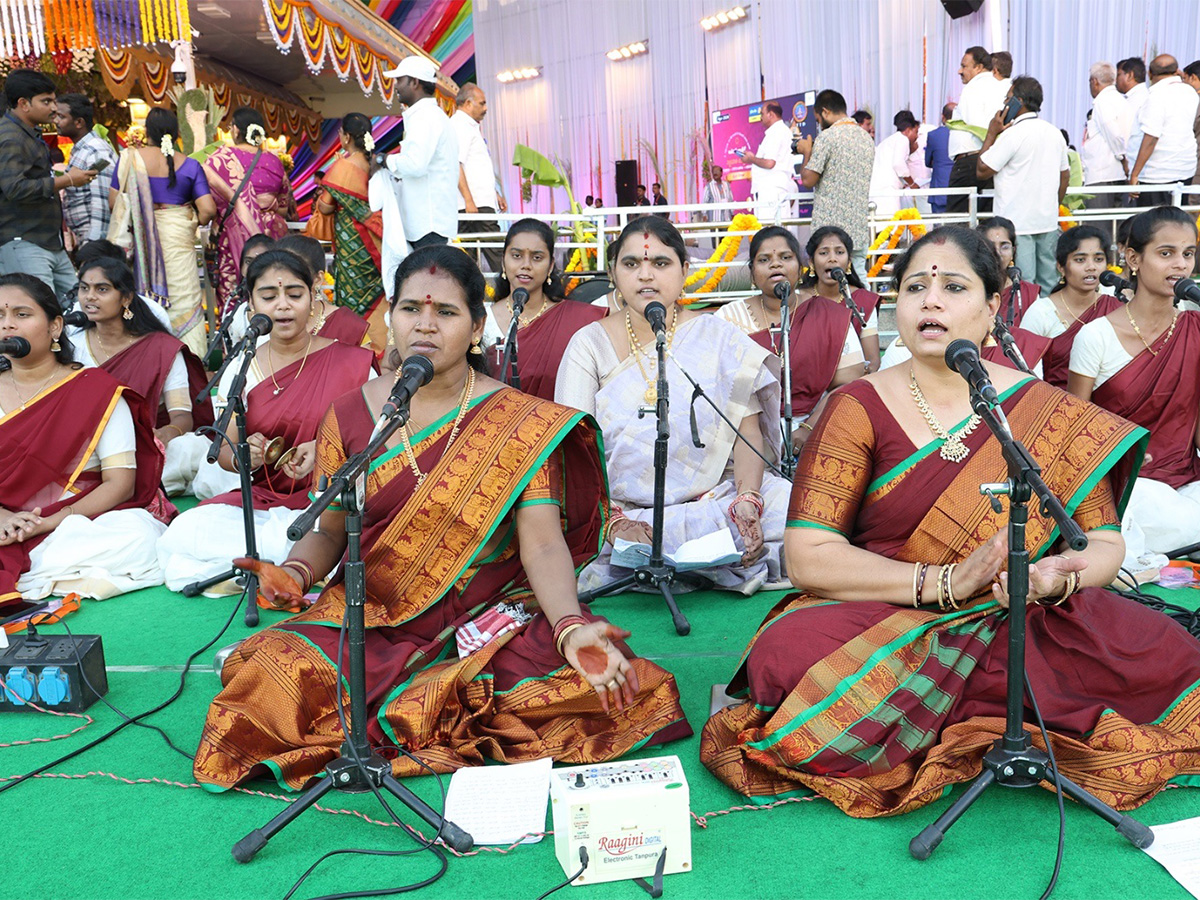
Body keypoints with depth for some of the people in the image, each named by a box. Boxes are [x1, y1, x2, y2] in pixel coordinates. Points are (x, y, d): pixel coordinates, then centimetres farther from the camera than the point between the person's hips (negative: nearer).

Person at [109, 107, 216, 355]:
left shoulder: (131, 158, -3)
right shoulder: (189, 165, -2)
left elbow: (113, 201, -2)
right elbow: (208, 209, -8)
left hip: (141, 240, 0)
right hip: (178, 239, 0)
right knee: (184, 304, 2)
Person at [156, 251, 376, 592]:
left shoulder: (350, 362, 0)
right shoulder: (240, 371, 9)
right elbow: (225, 451, 9)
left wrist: (323, 449, -20)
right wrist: (245, 456, -16)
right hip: (263, 497, 4)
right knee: (181, 534, -25)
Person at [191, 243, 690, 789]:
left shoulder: (522, 422, -5)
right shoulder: (348, 415, 4)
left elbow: (543, 541, -13)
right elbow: (327, 529, 9)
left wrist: (571, 627, -31)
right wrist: (295, 573, -14)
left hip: (493, 619, -1)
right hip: (372, 622, 2)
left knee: (610, 686, -26)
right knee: (270, 685, -24)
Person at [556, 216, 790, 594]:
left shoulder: (718, 337, 8)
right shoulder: (590, 343, 5)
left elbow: (747, 429, 1)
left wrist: (747, 500, -18)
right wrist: (612, 521, -20)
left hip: (720, 502, 0)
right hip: (624, 510, 1)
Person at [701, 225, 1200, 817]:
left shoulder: (1048, 412, 5)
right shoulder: (860, 408, -2)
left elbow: (1104, 544, 5)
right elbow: (807, 557, -10)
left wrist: (1055, 577, -19)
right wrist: (948, 581, -20)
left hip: (1020, 624, 2)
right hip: (879, 623, -1)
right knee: (788, 659, -32)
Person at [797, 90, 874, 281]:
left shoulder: (827, 137, -9)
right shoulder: (867, 138, 14)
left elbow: (808, 180, -11)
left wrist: (807, 152, 7)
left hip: (830, 229, -7)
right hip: (859, 229, 7)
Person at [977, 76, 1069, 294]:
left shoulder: (1012, 134, -13)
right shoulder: (1055, 133, 12)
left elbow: (982, 170, -9)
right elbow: (1065, 175, 19)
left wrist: (991, 133, 0)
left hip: (1017, 223, -8)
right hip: (1048, 222, 8)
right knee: (1048, 286, 11)